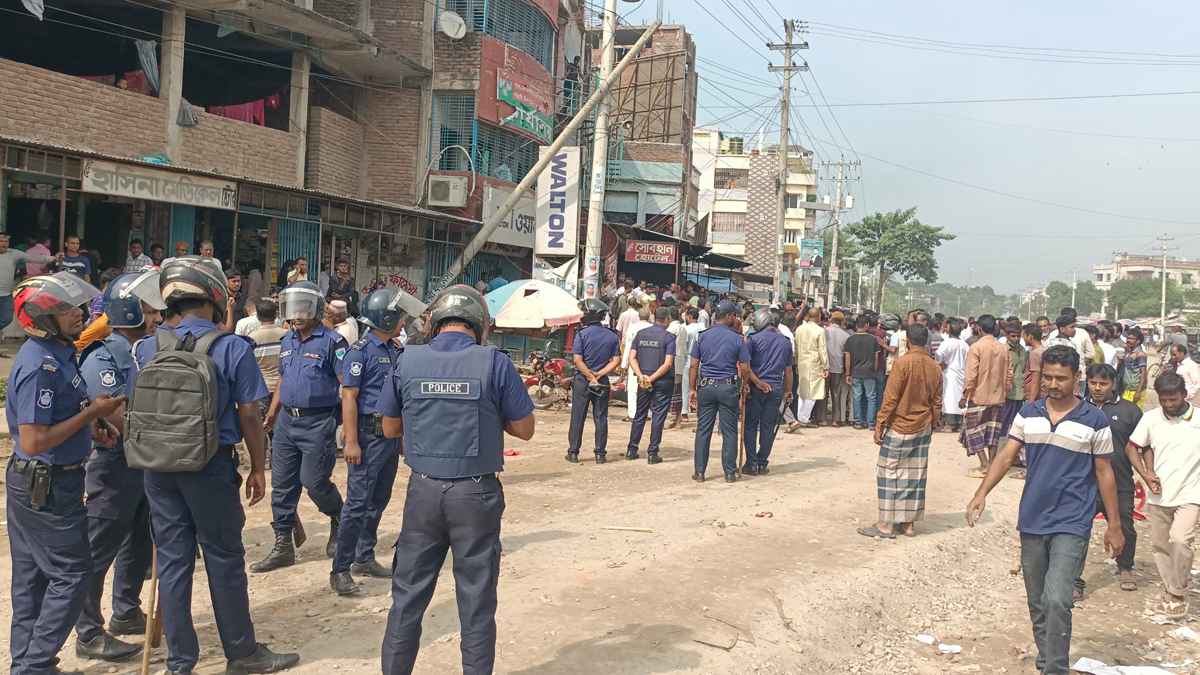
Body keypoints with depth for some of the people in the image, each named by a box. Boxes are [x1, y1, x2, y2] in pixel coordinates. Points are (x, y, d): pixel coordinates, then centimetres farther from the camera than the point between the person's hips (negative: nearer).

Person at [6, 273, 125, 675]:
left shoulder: (58, 353, 7)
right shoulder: (40, 366, -24)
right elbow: (33, 442, -26)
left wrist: (89, 430, 7)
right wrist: (91, 413, -21)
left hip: (31, 484, 10)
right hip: (47, 486, -10)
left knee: (32, 576, 16)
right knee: (70, 574, -2)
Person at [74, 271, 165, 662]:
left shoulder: (142, 352, 8)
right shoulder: (103, 359, -17)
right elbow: (120, 420, -23)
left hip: (144, 464, 9)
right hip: (115, 466, -9)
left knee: (139, 543, 19)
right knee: (99, 551, 0)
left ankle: (126, 614, 35)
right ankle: (89, 635, 9)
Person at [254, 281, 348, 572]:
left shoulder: (332, 342, -9)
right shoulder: (288, 341, 13)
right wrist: (271, 415, 18)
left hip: (318, 423, -7)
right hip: (287, 420, 7)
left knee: (313, 481, -4)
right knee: (282, 484, 7)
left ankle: (339, 519, 26)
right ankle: (283, 546, 16)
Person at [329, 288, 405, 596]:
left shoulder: (396, 351, 13)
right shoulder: (361, 351, -11)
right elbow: (349, 397, -14)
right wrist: (351, 441, -18)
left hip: (391, 436, 8)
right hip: (368, 435, -8)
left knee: (378, 501, 14)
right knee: (358, 503, -7)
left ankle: (365, 558, 24)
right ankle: (341, 569, -1)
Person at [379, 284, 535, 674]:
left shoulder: (408, 360, -1)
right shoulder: (494, 363, -9)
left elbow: (390, 428, 9)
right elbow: (524, 429, -2)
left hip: (423, 491, 2)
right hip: (476, 495, -2)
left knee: (408, 595, 15)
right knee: (476, 601, 9)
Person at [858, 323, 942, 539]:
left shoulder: (903, 363, -16)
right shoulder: (935, 367, 3)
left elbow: (890, 399, -16)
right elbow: (936, 403, 8)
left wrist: (879, 425, -9)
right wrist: (932, 427, 19)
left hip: (899, 428, -6)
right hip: (922, 430, 6)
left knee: (890, 474, 1)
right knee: (915, 476, 10)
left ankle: (886, 524, 2)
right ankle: (908, 523, 16)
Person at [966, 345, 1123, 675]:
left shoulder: (1094, 420, -4)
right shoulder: (1028, 413, 5)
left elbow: (1104, 473, 2)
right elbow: (1006, 456, 1)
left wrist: (1114, 525, 3)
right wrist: (982, 493, -12)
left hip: (1071, 524, -4)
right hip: (1032, 521, 4)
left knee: (1057, 600, -16)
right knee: (1037, 604, 14)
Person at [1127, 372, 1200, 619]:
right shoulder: (1151, 418, -1)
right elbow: (1132, 447, 6)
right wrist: (1146, 474, -6)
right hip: (1159, 495, 3)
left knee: (1180, 540, -19)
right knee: (1160, 545, 11)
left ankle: (1177, 592, -1)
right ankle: (1172, 589, 30)